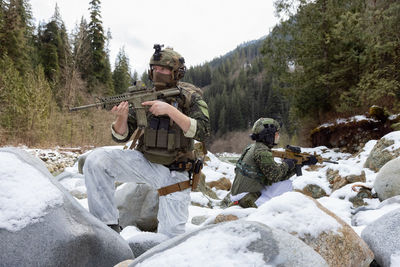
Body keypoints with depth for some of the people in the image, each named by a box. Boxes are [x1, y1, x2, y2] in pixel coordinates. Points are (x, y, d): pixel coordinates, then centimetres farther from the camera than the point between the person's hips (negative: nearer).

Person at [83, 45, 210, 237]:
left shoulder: (190, 96, -4)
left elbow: (202, 132, -18)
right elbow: (121, 136, 0)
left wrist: (170, 110, -27)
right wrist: (121, 117, -23)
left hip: (174, 173, -2)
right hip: (144, 162, 2)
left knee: (171, 236, -5)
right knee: (96, 160, -22)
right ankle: (108, 225, -12)